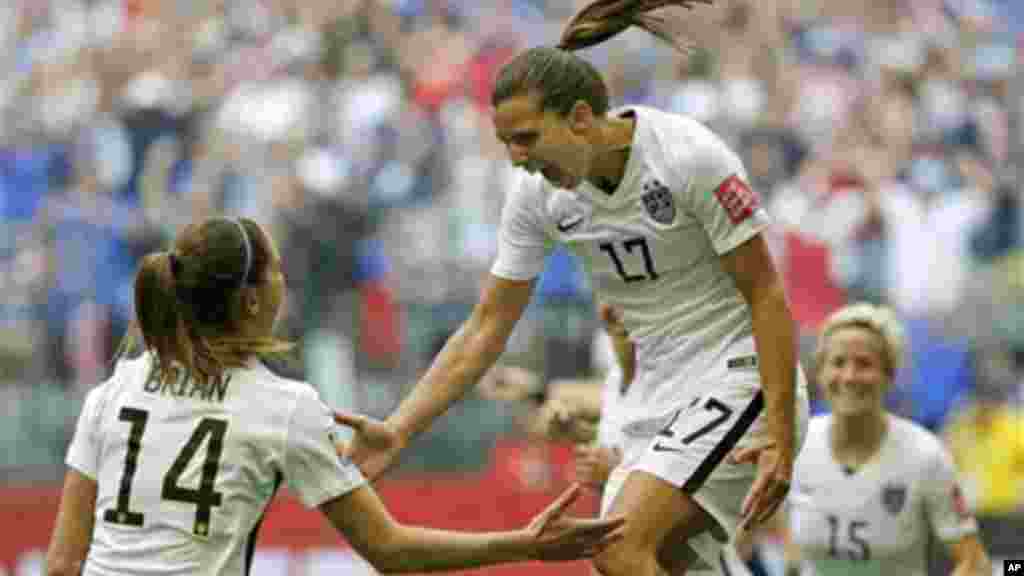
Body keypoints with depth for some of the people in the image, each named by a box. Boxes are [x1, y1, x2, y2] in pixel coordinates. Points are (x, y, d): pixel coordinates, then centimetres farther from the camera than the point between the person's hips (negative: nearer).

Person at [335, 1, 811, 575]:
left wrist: (781, 435, -21)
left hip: (739, 378, -7)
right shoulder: (539, 196, -1)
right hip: (658, 398, 7)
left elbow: (765, 294, -15)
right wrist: (397, 430, -6)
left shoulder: (689, 157, -19)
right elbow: (485, 329, 4)